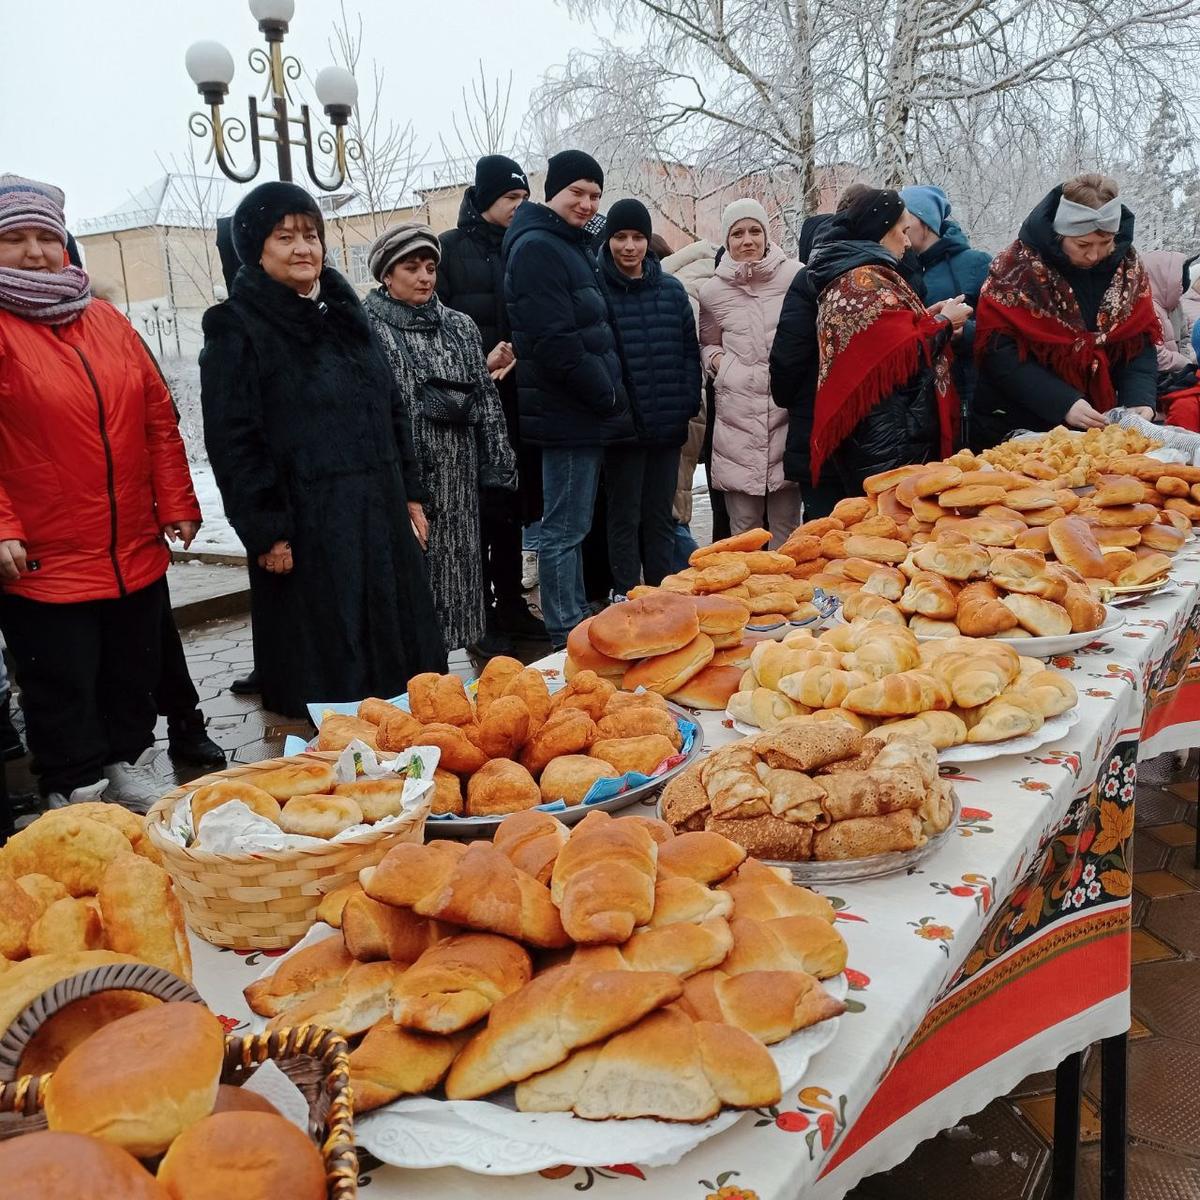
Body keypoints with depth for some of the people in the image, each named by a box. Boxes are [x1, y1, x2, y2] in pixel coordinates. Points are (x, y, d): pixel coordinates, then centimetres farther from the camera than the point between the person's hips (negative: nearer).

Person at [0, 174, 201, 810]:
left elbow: (158, 417, 11)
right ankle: (78, 800, 21)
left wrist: (176, 504, 6)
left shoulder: (107, 321, 10)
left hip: (137, 554, 5)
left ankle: (128, 772, 37)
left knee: (135, 680, 18)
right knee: (64, 697, 5)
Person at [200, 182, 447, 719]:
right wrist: (266, 533, -16)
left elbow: (391, 408, 17)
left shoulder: (343, 308, 14)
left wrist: (410, 493, 12)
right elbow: (232, 442, -12)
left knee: (402, 654, 12)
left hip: (379, 514, 6)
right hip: (306, 529, -6)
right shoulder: (235, 328, -6)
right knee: (328, 675, 2)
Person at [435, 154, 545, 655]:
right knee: (479, 509, -2)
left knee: (512, 507, 10)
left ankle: (511, 606, 20)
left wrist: (518, 354, -5)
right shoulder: (450, 249, -1)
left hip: (518, 397, 5)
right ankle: (482, 618, 6)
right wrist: (479, 363, -14)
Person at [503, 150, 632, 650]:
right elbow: (554, 343, -20)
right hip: (569, 412, -10)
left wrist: (608, 395, 13)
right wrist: (609, 397, -14)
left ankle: (577, 624, 24)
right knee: (565, 530, -4)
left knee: (572, 525, 15)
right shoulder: (536, 248, -12)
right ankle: (567, 636, 4)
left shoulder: (574, 244, 20)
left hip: (588, 411, 10)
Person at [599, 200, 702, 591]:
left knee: (660, 517, 14)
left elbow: (689, 349, 10)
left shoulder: (671, 289, 8)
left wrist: (689, 402, 1)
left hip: (668, 426, 4)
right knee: (625, 518, 5)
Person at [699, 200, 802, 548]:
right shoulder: (713, 291, 8)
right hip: (737, 413, 1)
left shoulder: (795, 276, 1)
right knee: (743, 525, 3)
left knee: (786, 524, 5)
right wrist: (715, 358, 4)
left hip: (788, 407, -1)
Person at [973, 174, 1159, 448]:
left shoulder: (1128, 266, -1)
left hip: (1096, 424, 4)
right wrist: (1063, 404, -26)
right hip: (1016, 428, -4)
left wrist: (1139, 401, -18)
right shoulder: (1017, 267, -15)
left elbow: (1140, 342, 1)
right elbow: (999, 351, -19)